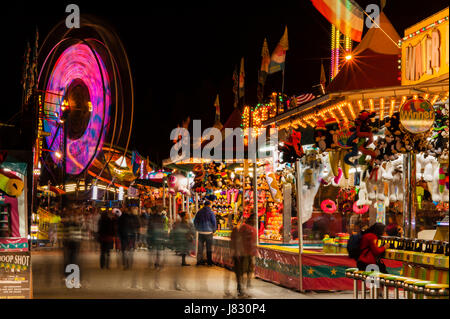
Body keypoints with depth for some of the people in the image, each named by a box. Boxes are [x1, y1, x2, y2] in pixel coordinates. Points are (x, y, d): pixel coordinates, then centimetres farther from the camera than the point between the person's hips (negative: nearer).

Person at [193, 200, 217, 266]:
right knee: (209, 248, 5)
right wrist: (213, 230, 7)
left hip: (200, 232, 3)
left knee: (200, 247, 8)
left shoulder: (199, 212, 4)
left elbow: (195, 222, 9)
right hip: (208, 232, -3)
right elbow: (214, 222, -9)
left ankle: (199, 261, 7)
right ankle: (209, 262, 8)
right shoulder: (211, 212, -7)